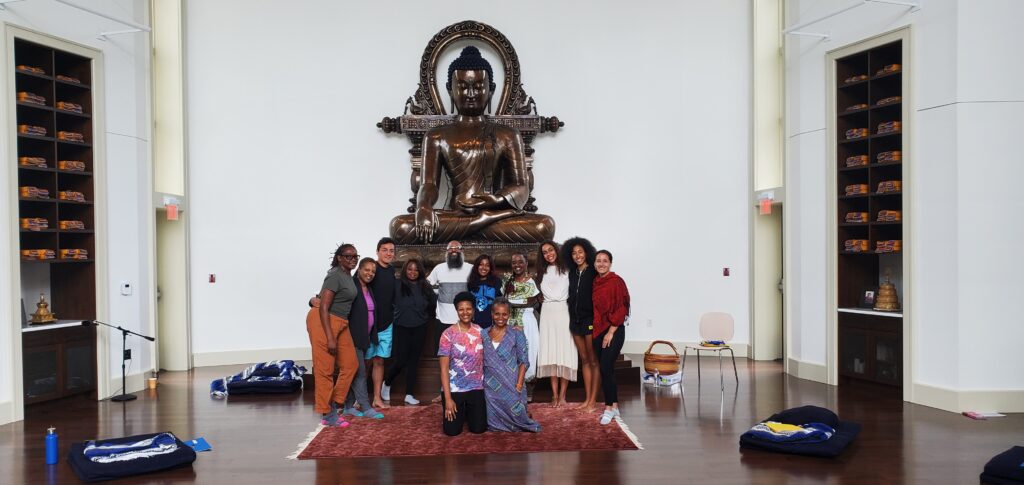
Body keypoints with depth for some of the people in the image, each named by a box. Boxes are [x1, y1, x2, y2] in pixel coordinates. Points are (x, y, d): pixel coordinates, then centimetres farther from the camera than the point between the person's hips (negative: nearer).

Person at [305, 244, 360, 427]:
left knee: (351, 364, 9)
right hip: (323, 322, -9)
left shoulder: (348, 275, 12)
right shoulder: (335, 275, -16)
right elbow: (323, 307, -19)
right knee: (325, 369, -2)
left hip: (340, 324, 9)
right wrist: (330, 338, -21)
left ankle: (334, 404, 19)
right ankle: (327, 414, 7)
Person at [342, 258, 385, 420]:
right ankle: (366, 408, -1)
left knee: (354, 372, 12)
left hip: (364, 338, 8)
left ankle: (348, 407, 19)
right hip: (353, 337, -8)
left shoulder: (369, 290, 14)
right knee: (360, 372, -5)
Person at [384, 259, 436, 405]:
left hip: (419, 328, 3)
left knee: (414, 361, 5)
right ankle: (387, 384, 24)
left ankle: (409, 394, 11)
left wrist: (425, 315, 11)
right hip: (402, 327, -3)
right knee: (401, 360, -5)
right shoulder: (398, 286, -7)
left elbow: (434, 302, 13)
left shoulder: (425, 287, 3)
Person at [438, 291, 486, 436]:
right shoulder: (448, 334, -11)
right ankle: (460, 412, 32)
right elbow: (444, 368, -12)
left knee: (478, 429, 2)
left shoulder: (480, 331, 0)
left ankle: (468, 412, 36)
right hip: (454, 388, -3)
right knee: (452, 430, -1)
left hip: (477, 387, 3)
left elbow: (484, 360, 9)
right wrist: (448, 398, -16)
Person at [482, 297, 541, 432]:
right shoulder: (484, 334, 5)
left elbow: (524, 362, -4)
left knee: (514, 414, -6)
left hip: (511, 386, -3)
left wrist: (519, 384, -14)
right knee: (493, 423, 1)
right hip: (490, 387, 3)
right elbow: (481, 361, 10)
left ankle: (525, 416, 28)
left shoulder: (516, 335, -3)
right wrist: (480, 383, 3)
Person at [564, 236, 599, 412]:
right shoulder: (572, 273, 10)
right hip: (575, 319, 6)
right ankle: (587, 399, 16)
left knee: (593, 361, 0)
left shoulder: (593, 272, -8)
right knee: (584, 360, 11)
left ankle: (593, 400, 3)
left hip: (590, 319, -6)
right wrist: (572, 316, 7)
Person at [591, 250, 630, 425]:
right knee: (606, 369, 9)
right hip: (598, 330, 6)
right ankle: (614, 406, 18)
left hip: (613, 331, -6)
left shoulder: (616, 281, -10)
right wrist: (595, 329, 7)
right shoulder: (595, 282, 9)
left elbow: (620, 309, -13)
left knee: (605, 368, -10)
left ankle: (609, 407, 0)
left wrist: (611, 332, -14)